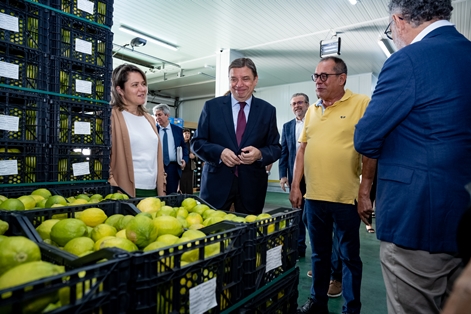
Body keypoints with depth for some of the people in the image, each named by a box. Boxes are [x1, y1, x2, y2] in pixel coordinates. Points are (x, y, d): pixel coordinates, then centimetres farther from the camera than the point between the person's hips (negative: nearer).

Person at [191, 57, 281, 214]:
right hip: (217, 183, -1)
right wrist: (219, 152, -16)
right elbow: (197, 142, 2)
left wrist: (260, 154, -16)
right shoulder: (212, 106, 2)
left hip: (252, 185, 1)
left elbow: (276, 148, 6)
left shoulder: (268, 110, 4)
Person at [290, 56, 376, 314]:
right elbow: (302, 148, 12)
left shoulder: (362, 103, -4)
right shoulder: (312, 110, 11)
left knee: (349, 256, 11)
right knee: (319, 253, 18)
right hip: (314, 196, 5)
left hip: (346, 197, -5)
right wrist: (295, 186, 7)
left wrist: (364, 192, -12)